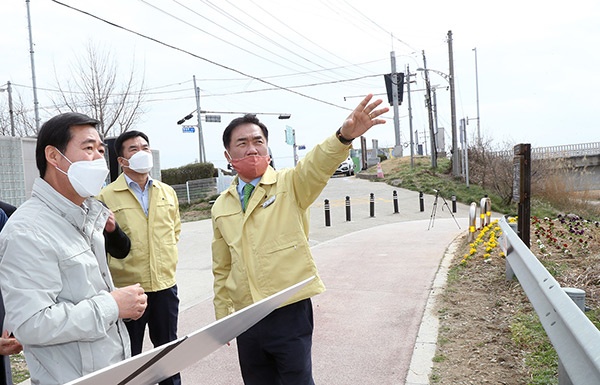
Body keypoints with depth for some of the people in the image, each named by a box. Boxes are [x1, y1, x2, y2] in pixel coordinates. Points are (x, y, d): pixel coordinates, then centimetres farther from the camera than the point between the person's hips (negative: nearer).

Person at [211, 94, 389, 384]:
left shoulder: (290, 185, -6)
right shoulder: (221, 207, 7)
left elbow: (317, 165, -28)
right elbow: (222, 269, 14)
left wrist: (344, 136, -47)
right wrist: (222, 316, 15)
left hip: (289, 313, -4)